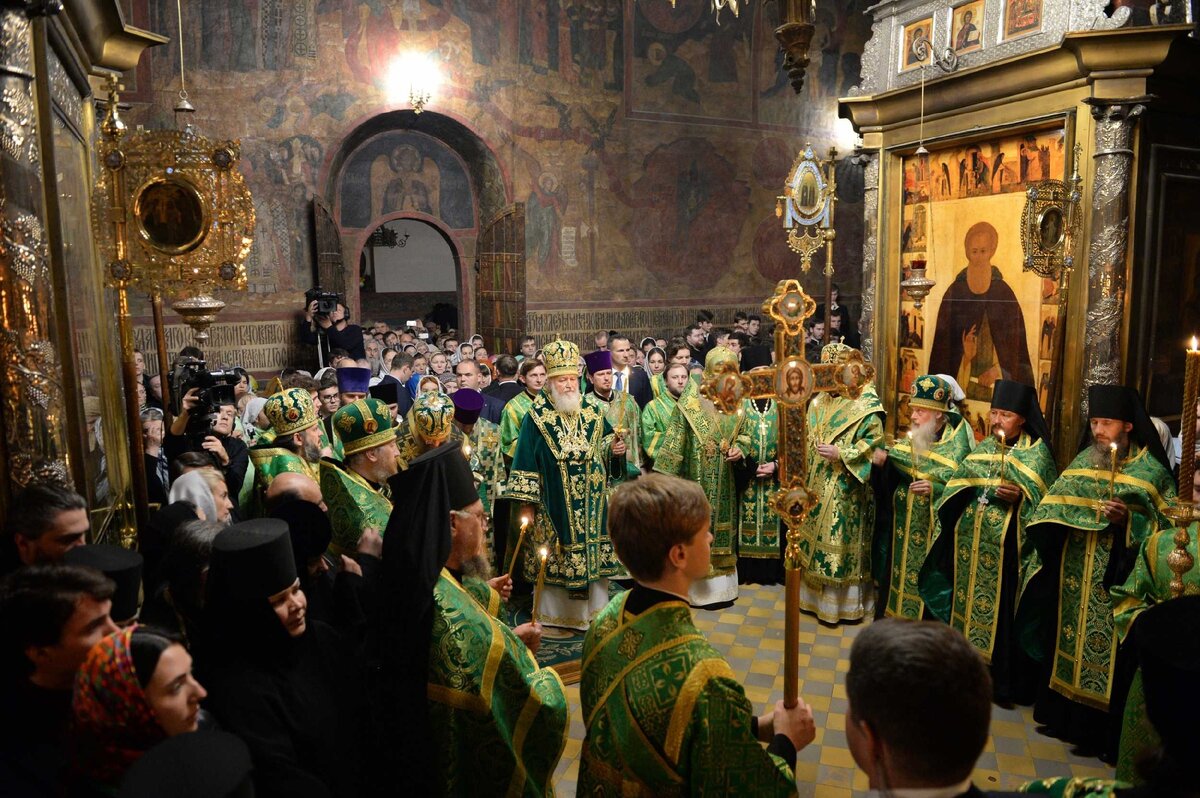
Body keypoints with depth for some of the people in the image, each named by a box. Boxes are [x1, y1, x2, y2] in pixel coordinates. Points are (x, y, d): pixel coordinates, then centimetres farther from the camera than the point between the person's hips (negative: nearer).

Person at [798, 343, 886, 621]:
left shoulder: (866, 405, -12)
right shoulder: (819, 402, 10)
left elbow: (875, 441, -15)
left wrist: (841, 454, -22)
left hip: (845, 491, -7)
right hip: (816, 486, 7)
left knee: (839, 542, 0)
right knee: (814, 537, 14)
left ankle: (844, 602, 14)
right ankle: (815, 595, 28)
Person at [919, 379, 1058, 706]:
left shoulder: (1037, 454, -4)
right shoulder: (983, 448, 12)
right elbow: (959, 487, 17)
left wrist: (1020, 497, -24)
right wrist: (962, 485, -3)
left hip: (1006, 547, -6)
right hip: (971, 543, 6)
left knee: (1001, 610, -1)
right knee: (969, 600, 12)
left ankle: (1004, 683, 13)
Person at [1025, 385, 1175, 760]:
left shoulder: (1151, 470, -6)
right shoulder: (1083, 461, 9)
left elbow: (1167, 524, -9)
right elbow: (1056, 505, 12)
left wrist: (1128, 519, -24)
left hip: (1116, 580, -5)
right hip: (1076, 575, 5)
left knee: (1108, 651, -1)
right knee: (1073, 637, 13)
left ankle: (1103, 731, 11)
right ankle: (1066, 715, 27)